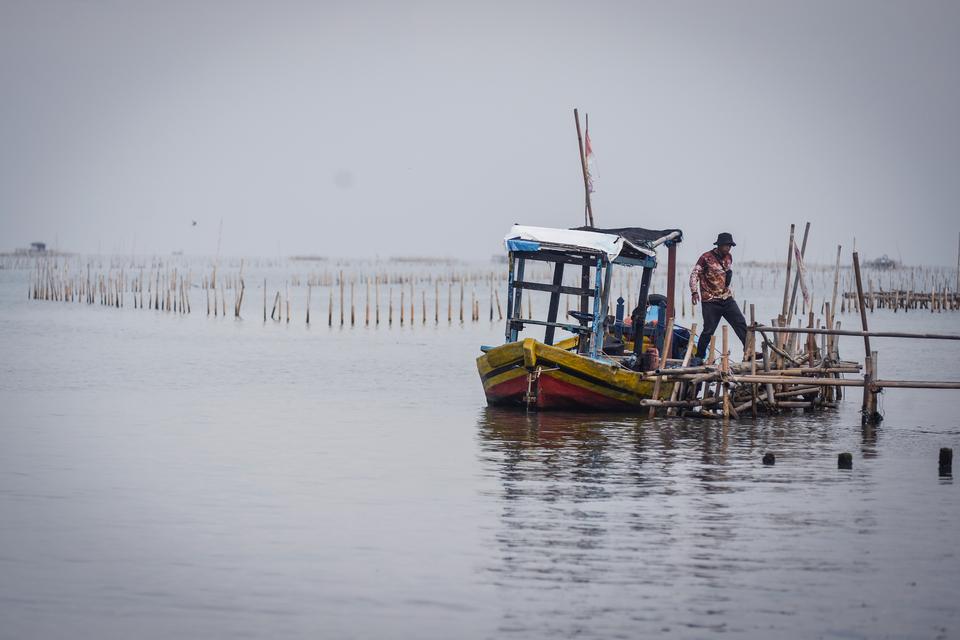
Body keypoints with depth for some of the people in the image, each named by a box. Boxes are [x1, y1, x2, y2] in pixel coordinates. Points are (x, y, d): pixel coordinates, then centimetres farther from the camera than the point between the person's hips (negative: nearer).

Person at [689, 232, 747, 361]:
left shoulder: (729, 257, 11)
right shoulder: (706, 258, -8)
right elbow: (694, 274, -10)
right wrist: (694, 292, -20)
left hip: (727, 299, 6)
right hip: (710, 301, -6)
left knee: (741, 324, -2)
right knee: (708, 330, -6)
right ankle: (699, 357, 8)